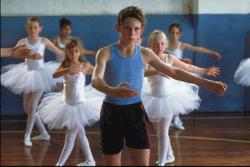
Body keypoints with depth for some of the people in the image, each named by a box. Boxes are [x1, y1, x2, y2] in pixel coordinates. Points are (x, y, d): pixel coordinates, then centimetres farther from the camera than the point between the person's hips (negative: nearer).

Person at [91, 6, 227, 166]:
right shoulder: (106, 52, -9)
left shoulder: (145, 54, 0)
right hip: (112, 112, -2)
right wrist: (112, 91, -50)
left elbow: (173, 72, 8)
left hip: (136, 112, 2)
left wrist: (206, 82, 5)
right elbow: (96, 80, -26)